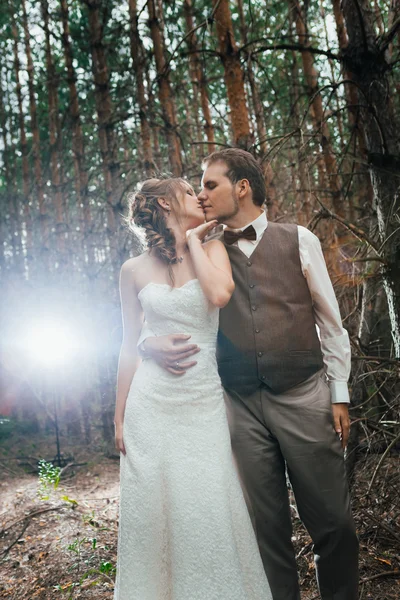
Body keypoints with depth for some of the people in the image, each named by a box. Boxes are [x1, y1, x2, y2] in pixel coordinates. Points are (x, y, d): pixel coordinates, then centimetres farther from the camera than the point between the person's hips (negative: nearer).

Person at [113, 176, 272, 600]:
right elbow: (129, 345, 8)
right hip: (151, 404, 0)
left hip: (203, 402, 0)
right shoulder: (135, 270, 4)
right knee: (152, 511, 8)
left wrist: (193, 241, -5)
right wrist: (119, 416, 7)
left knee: (209, 510, 2)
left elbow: (219, 295, -18)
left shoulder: (211, 248, 4)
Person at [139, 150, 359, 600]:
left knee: (331, 520, 7)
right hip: (241, 405, 1)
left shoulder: (298, 240, 4)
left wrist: (339, 394, 2)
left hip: (304, 396, -1)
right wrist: (150, 340, -9)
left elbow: (330, 322, 6)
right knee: (267, 526, 10)